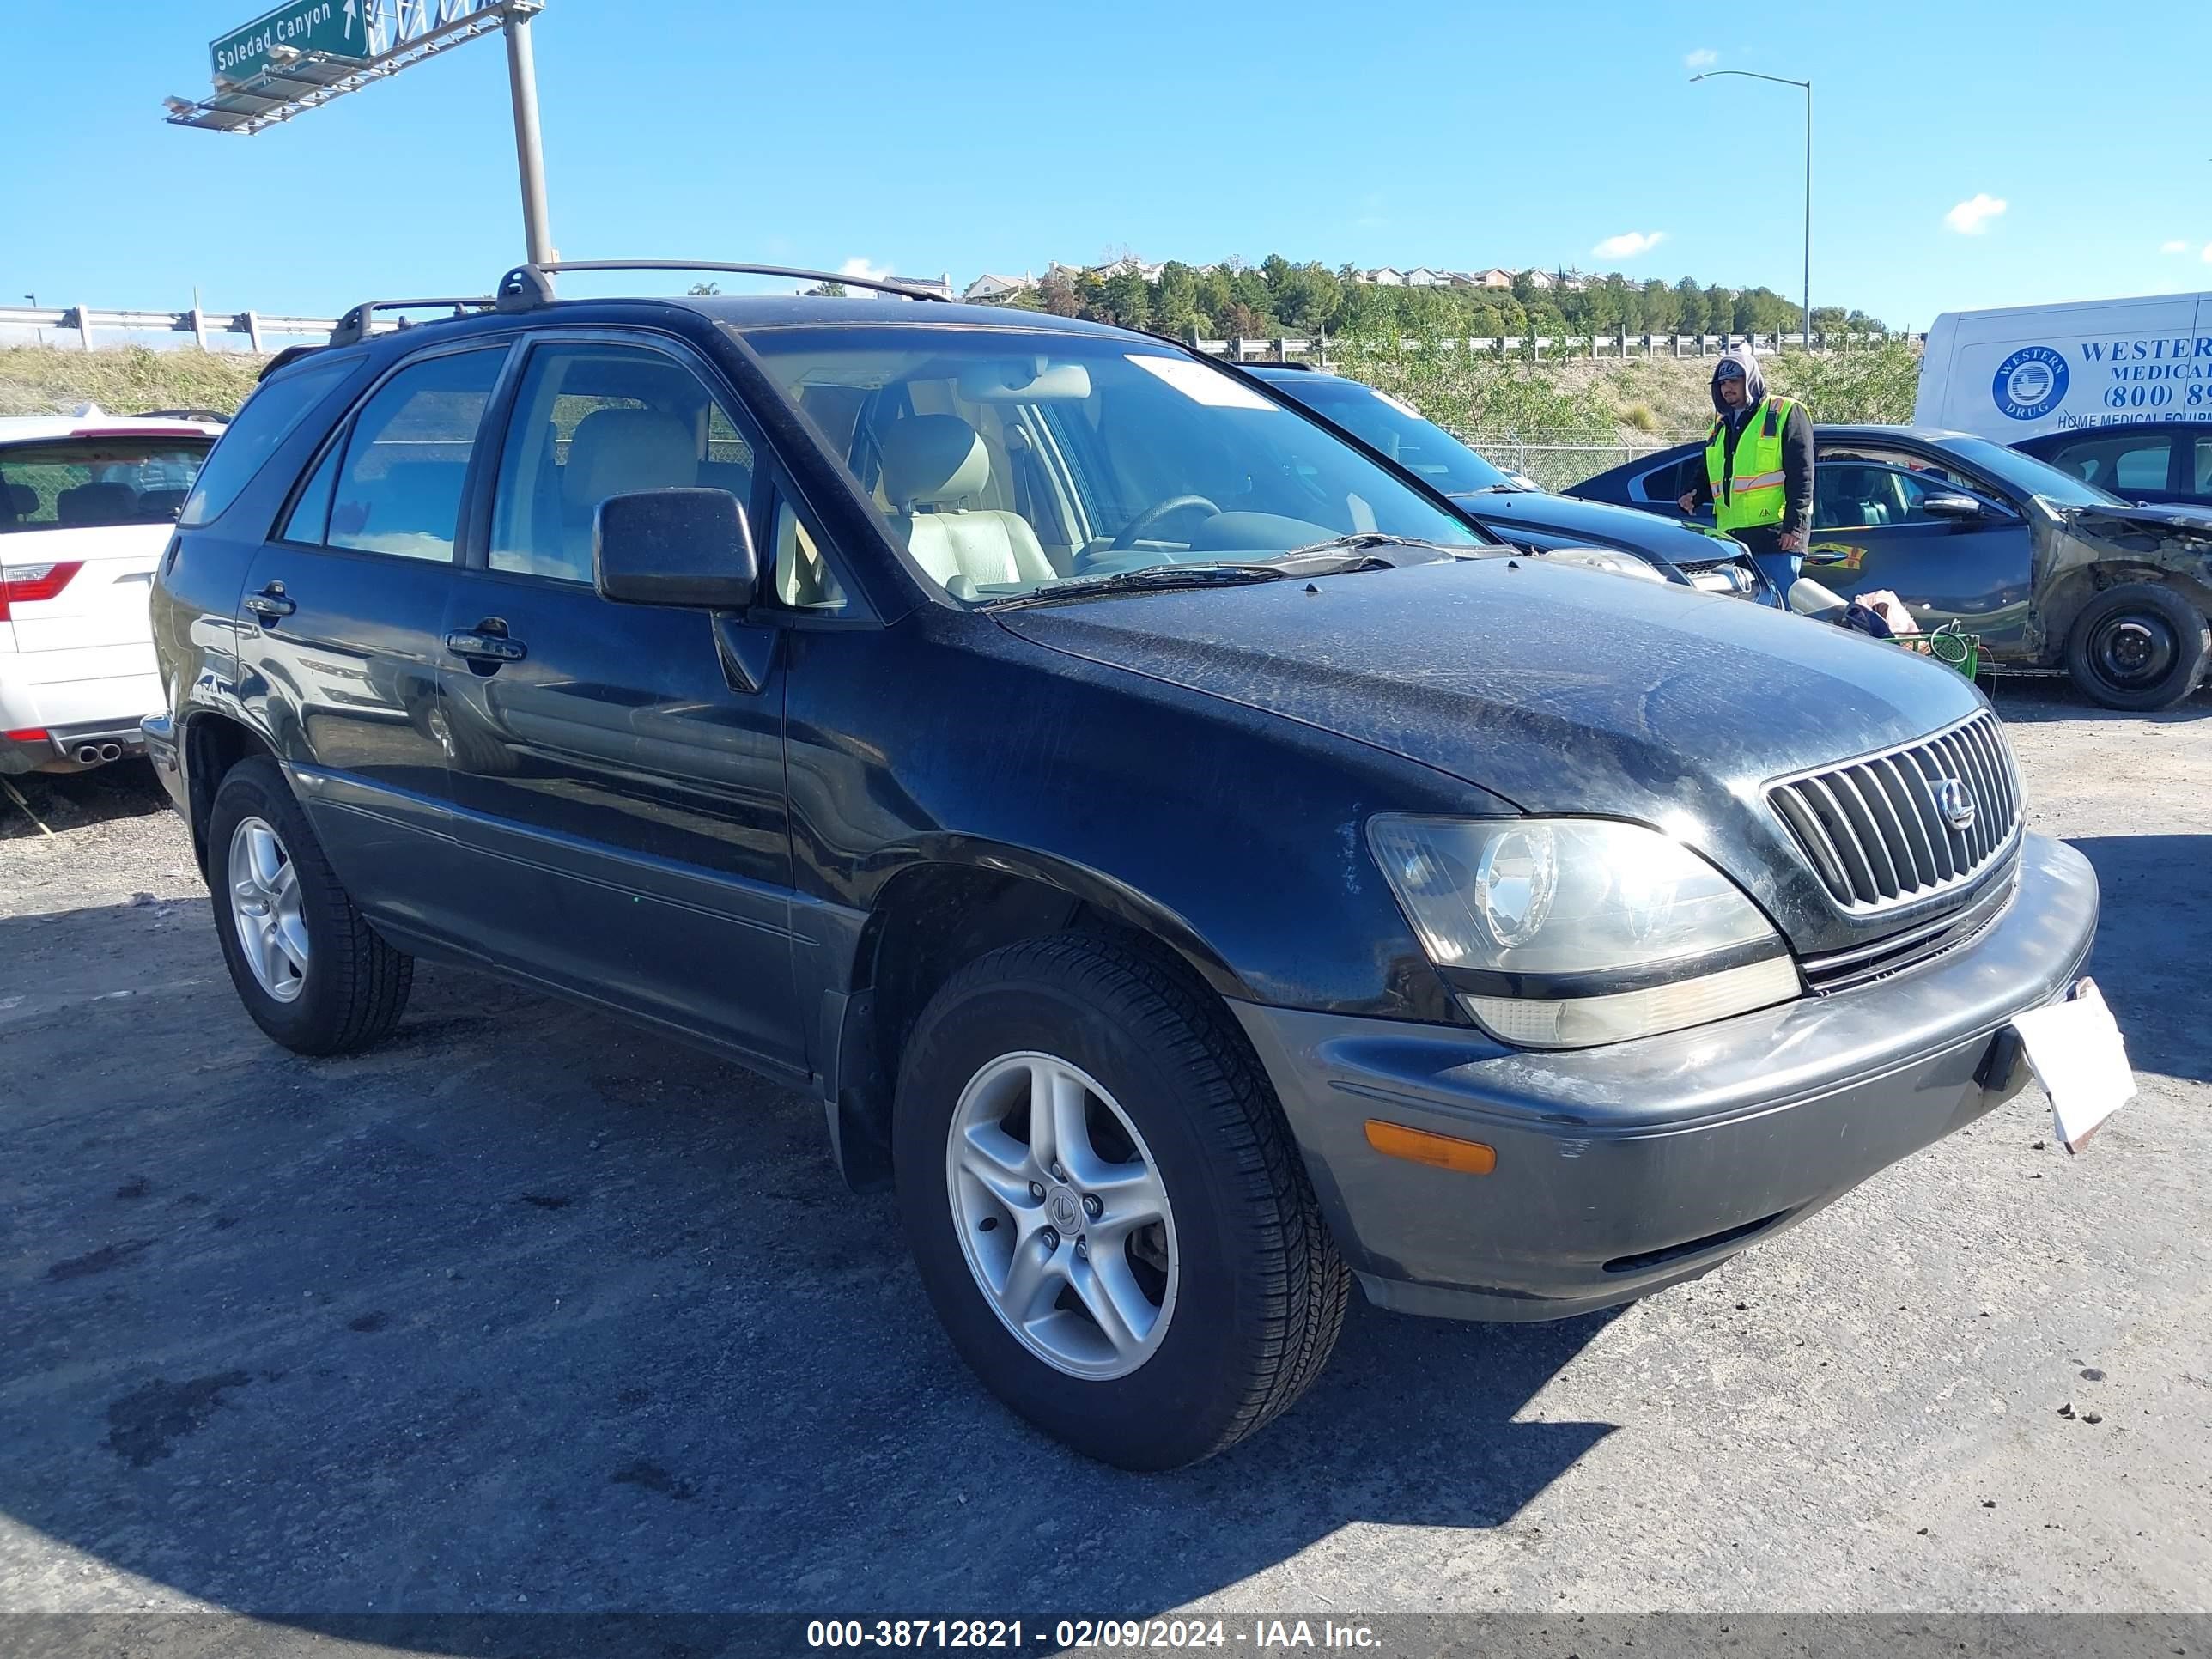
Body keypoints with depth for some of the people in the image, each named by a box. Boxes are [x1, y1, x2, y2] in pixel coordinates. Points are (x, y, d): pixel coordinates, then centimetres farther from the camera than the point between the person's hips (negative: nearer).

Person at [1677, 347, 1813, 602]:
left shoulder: (1786, 414, 0)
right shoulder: (1721, 426, 23)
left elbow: (1801, 475, -7)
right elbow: (1712, 478, 31)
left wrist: (1794, 526, -16)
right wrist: (1695, 497, 9)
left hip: (1775, 534, -7)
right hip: (1731, 537, 7)